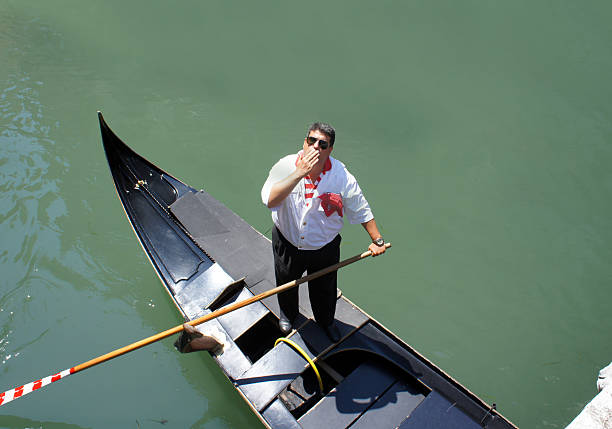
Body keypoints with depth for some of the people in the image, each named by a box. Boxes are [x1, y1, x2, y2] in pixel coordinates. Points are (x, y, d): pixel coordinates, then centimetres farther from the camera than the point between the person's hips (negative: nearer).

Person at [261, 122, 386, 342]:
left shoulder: (342, 177, -20)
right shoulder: (286, 166, -21)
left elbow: (362, 210, -7)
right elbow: (269, 200, -37)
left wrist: (377, 240, -5)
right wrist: (299, 173, -42)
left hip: (325, 248, 0)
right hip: (287, 244, 0)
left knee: (325, 290, 24)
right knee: (286, 285, 28)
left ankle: (326, 321, 58)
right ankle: (287, 315, 62)